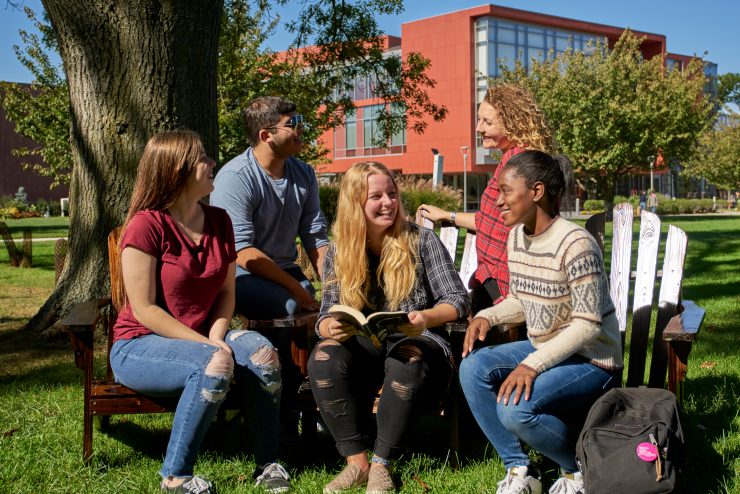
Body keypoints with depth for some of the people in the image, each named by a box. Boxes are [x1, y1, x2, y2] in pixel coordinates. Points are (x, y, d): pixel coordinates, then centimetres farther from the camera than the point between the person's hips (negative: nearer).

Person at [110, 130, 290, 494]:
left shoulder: (219, 221, 4)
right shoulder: (146, 225, -17)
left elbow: (226, 293, 5)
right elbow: (144, 310, -19)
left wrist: (216, 337, -14)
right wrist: (208, 346, -21)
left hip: (203, 337, 6)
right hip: (140, 346, -6)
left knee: (261, 352, -23)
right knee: (215, 364, -34)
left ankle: (268, 463, -9)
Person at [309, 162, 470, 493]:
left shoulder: (421, 241, -1)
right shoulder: (338, 252, 5)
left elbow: (458, 300, -4)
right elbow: (326, 317, 4)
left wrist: (426, 318, -26)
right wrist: (330, 327, -23)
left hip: (416, 343, -2)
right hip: (363, 345, 2)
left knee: (407, 358, -37)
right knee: (323, 357, -29)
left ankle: (380, 464, -23)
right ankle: (356, 462, -20)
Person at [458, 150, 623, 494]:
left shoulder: (575, 244, -24)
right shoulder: (516, 237, 2)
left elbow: (587, 325, -24)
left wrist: (532, 365, -30)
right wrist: (487, 317, -7)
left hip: (590, 360, -8)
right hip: (543, 348, 8)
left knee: (515, 408, -28)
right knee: (473, 367, -13)